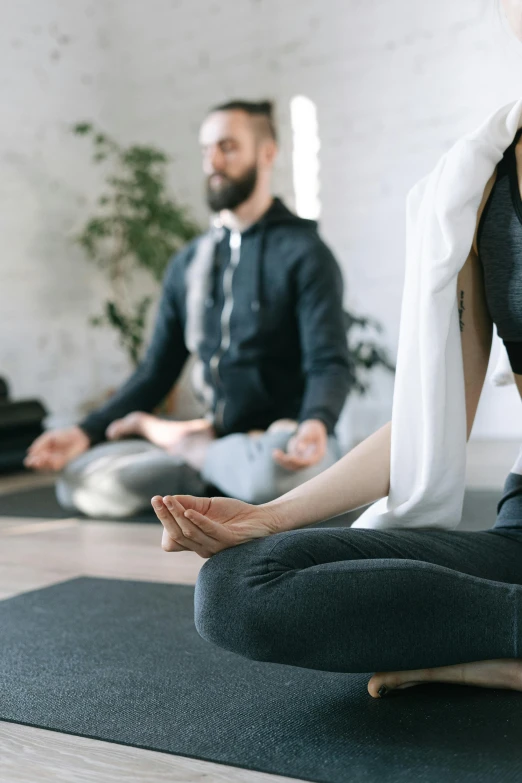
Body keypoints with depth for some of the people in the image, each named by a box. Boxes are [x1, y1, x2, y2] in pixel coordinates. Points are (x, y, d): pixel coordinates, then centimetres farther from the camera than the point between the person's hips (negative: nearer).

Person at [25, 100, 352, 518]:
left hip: (282, 441, -3)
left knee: (275, 467, -40)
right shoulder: (188, 263, 12)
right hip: (214, 436, 4)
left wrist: (316, 424, -36)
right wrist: (87, 432, 0)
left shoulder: (303, 252, -4)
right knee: (81, 479, -16)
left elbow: (330, 364, -14)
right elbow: (157, 372, 13)